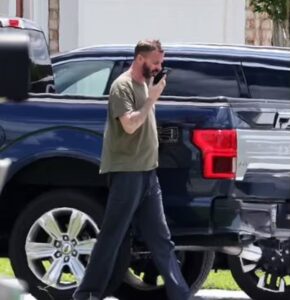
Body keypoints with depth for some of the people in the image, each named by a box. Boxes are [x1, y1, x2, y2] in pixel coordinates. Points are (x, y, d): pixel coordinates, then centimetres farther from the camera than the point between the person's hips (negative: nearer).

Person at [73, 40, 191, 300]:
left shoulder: (145, 84, 16)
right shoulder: (123, 86, -11)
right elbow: (129, 124, -22)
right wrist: (152, 99, -17)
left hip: (147, 171, 9)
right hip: (127, 172, -9)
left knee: (161, 239, 7)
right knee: (112, 236, -5)